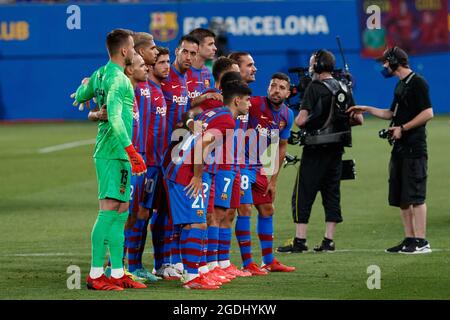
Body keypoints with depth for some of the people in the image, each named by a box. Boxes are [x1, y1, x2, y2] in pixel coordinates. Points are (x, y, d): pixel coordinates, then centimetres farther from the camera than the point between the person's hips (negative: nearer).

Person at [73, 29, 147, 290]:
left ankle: (118, 273, 14)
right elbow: (115, 119, -25)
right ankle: (95, 275, -13)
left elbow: (79, 97, 28)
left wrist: (86, 84, 47)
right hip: (114, 152, -10)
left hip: (117, 154, 10)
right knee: (109, 209, -11)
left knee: (121, 212, 11)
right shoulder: (118, 79, -14)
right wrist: (131, 151, -27)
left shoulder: (100, 75, 13)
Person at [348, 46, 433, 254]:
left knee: (415, 196, -11)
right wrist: (366, 109, 24)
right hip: (400, 147, 10)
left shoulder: (417, 82, -10)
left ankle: (421, 242, -12)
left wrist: (402, 128, -16)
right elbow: (392, 113, 28)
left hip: (414, 147, -10)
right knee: (400, 197, 10)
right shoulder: (400, 84, 18)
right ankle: (409, 239, 14)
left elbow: (428, 113, -17)